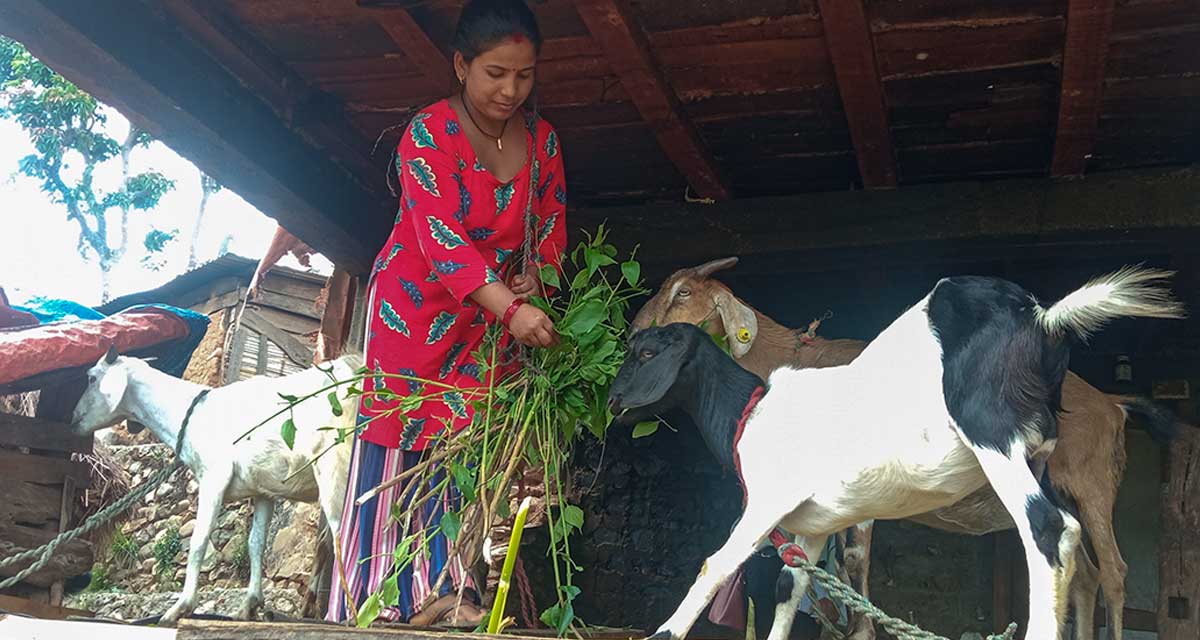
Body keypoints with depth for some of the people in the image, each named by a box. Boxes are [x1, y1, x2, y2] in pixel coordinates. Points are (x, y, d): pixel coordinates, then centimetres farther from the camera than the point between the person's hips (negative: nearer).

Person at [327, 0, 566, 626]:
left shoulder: (542, 139, 0)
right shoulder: (428, 134, -18)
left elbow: (551, 222, 11)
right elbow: (441, 240, -30)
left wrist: (535, 273, -12)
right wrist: (511, 309, -41)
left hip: (493, 310, 5)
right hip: (415, 302, -4)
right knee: (397, 438, -6)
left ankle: (439, 592, -2)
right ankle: (374, 601, -1)